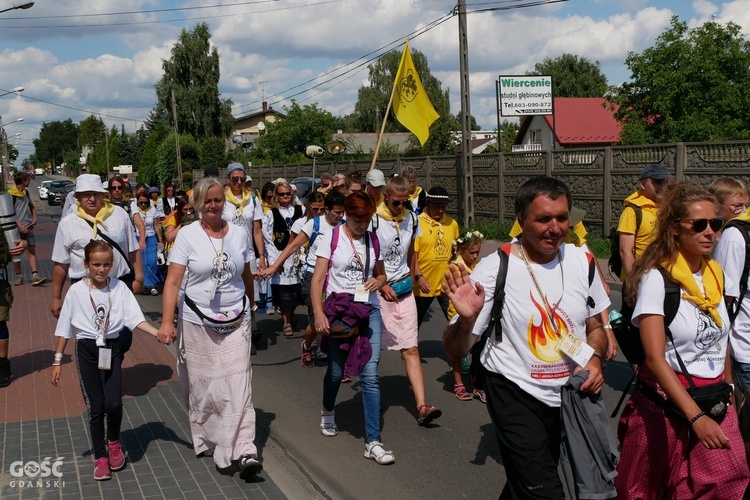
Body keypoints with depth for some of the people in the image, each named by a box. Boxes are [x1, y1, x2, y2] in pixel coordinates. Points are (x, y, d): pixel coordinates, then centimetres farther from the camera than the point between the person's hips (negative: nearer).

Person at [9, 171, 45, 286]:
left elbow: (31, 206, 24)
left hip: (28, 226, 5)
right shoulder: (11, 194, -10)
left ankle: (35, 276, -11)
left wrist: (34, 217, 7)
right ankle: (19, 276, 16)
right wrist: (20, 226, -18)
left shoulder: (26, 192, 10)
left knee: (32, 250, -5)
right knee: (16, 252, 4)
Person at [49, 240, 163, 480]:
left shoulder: (120, 288, -3)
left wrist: (158, 333, -25)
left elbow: (135, 318, -10)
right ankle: (100, 458, 19)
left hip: (112, 348, 1)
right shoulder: (77, 291, -4)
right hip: (87, 350, 0)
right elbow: (64, 328, 1)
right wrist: (57, 361, 1)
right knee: (95, 407, 2)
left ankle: (113, 441, 22)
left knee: (113, 403, -9)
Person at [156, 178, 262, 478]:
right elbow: (173, 282, -9)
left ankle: (242, 451, -6)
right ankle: (206, 442, 28)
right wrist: (167, 323, -16)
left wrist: (250, 310, 25)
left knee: (238, 383, -7)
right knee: (201, 385, 8)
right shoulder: (187, 235, -4)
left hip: (235, 321, 2)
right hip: (197, 322, -1)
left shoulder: (239, 234, 5)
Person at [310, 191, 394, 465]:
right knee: (336, 371, 11)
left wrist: (378, 281, -4)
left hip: (369, 310, 2)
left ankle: (372, 441, -2)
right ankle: (328, 412, 44)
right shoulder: (331, 237, -3)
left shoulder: (373, 240, 8)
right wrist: (318, 313, -17)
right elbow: (317, 279, -6)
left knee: (370, 375, -6)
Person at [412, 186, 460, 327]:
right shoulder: (417, 223, -9)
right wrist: (418, 276, -20)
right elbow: (412, 253, -12)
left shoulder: (452, 223, 5)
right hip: (424, 283, -3)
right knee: (415, 321, 14)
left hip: (447, 283, 3)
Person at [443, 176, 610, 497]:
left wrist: (595, 358, -9)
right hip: (515, 394, -5)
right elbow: (455, 351, -16)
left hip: (571, 394, 5)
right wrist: (467, 319, -37)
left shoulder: (582, 260, -4)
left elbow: (595, 326, 11)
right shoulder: (495, 268, -17)